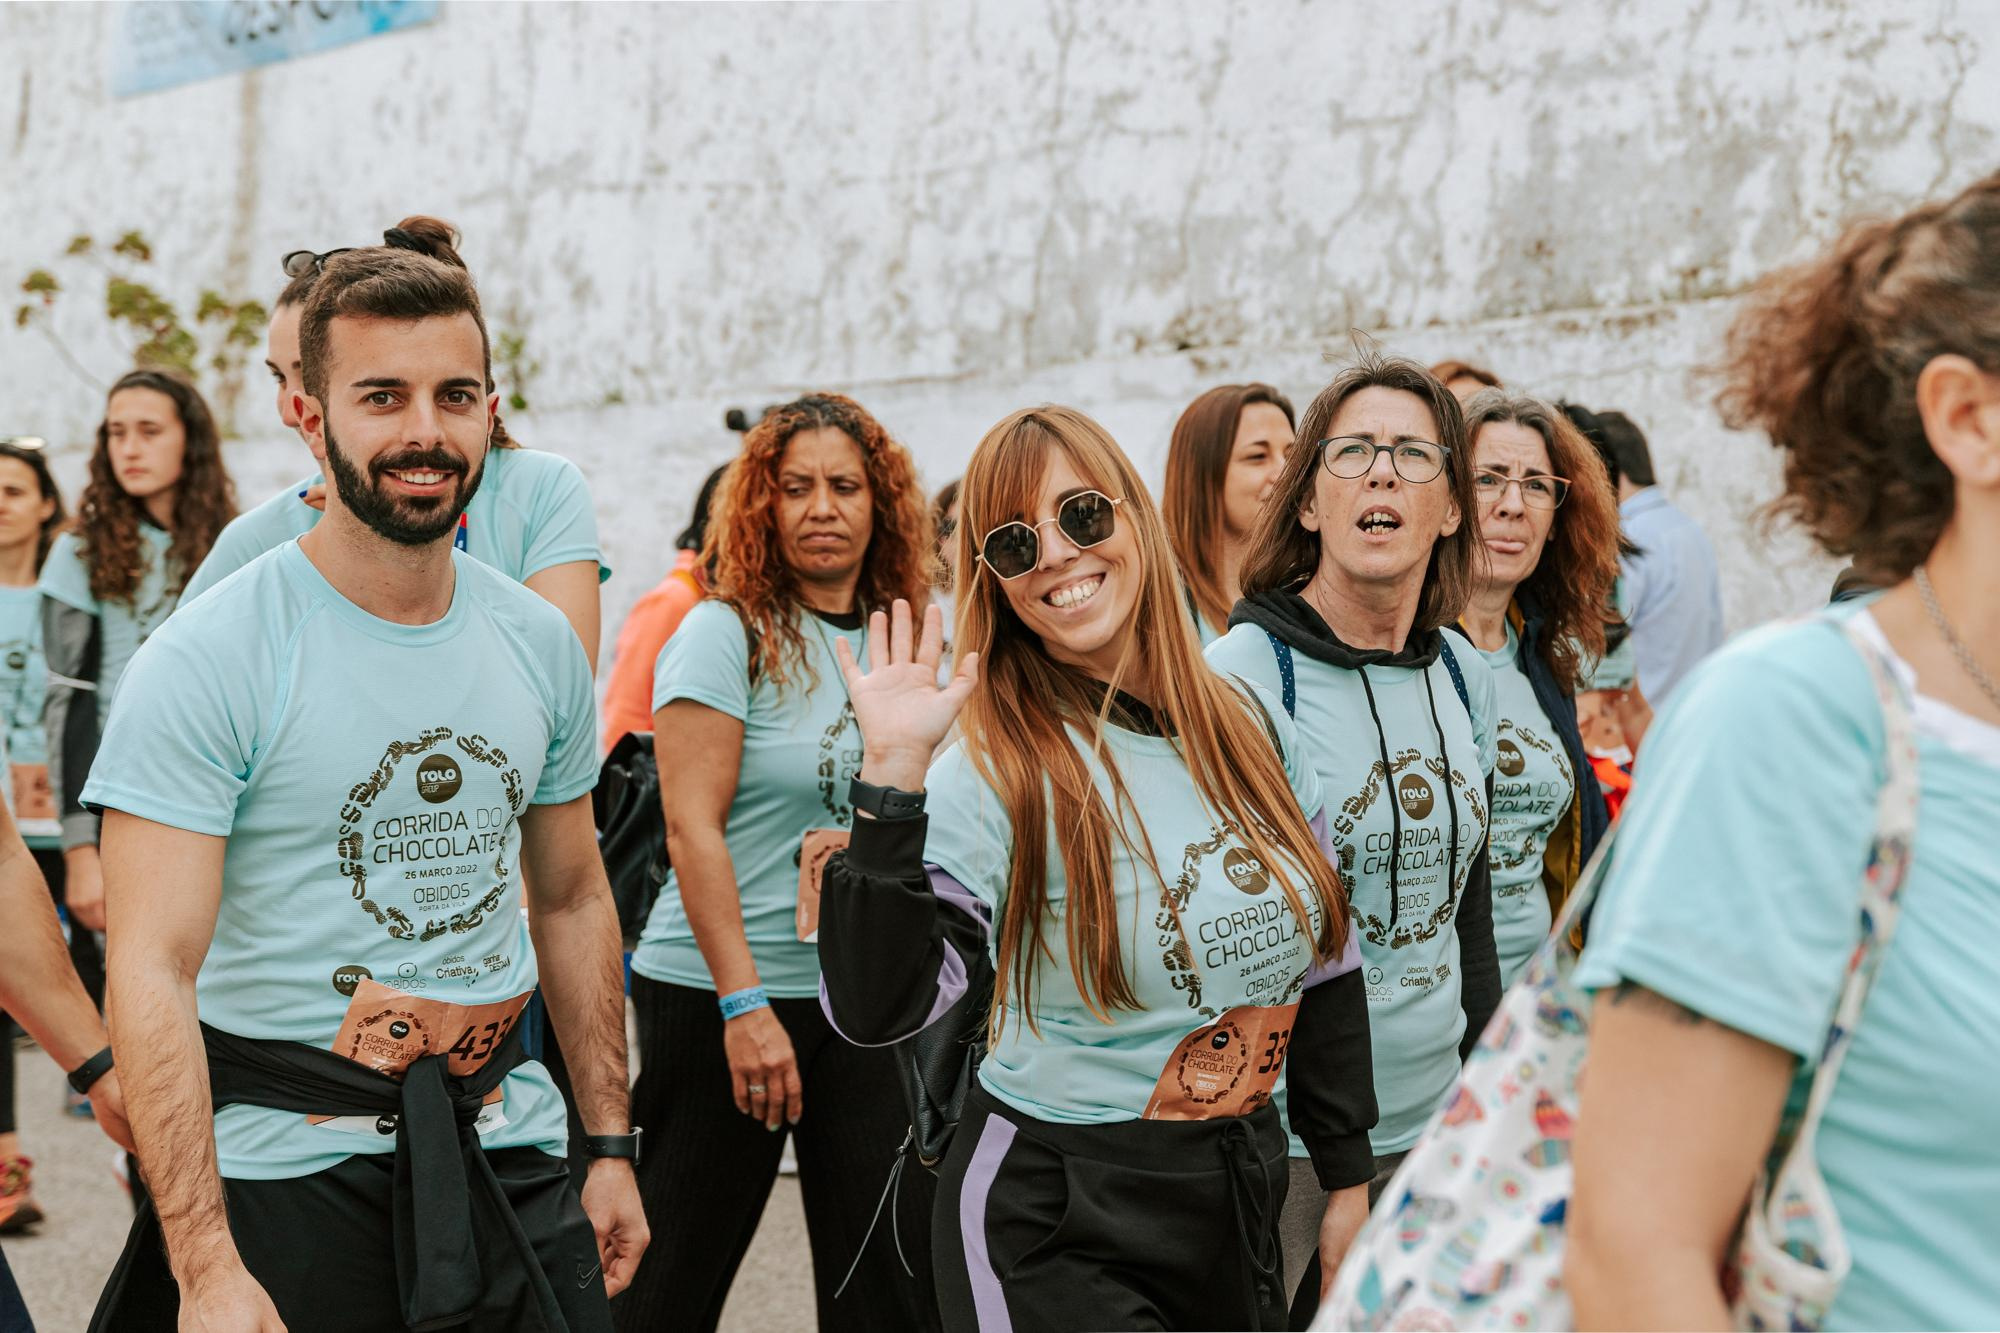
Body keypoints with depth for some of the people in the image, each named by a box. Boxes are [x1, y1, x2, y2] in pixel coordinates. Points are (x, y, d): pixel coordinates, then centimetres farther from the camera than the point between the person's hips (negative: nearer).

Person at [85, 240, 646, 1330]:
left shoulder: (541, 645, 4)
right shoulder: (208, 660, -14)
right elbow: (155, 971, -18)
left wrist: (613, 1146, 11)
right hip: (286, 1168, -4)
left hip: (508, 1155, 5)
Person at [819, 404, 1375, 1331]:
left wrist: (1349, 1177, 10)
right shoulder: (996, 770, -14)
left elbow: (1324, 960, 9)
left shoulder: (1250, 724, 0)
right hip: (1057, 1225, -5)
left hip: (1244, 1203, 5)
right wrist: (893, 776, -32)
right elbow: (874, 1009, -25)